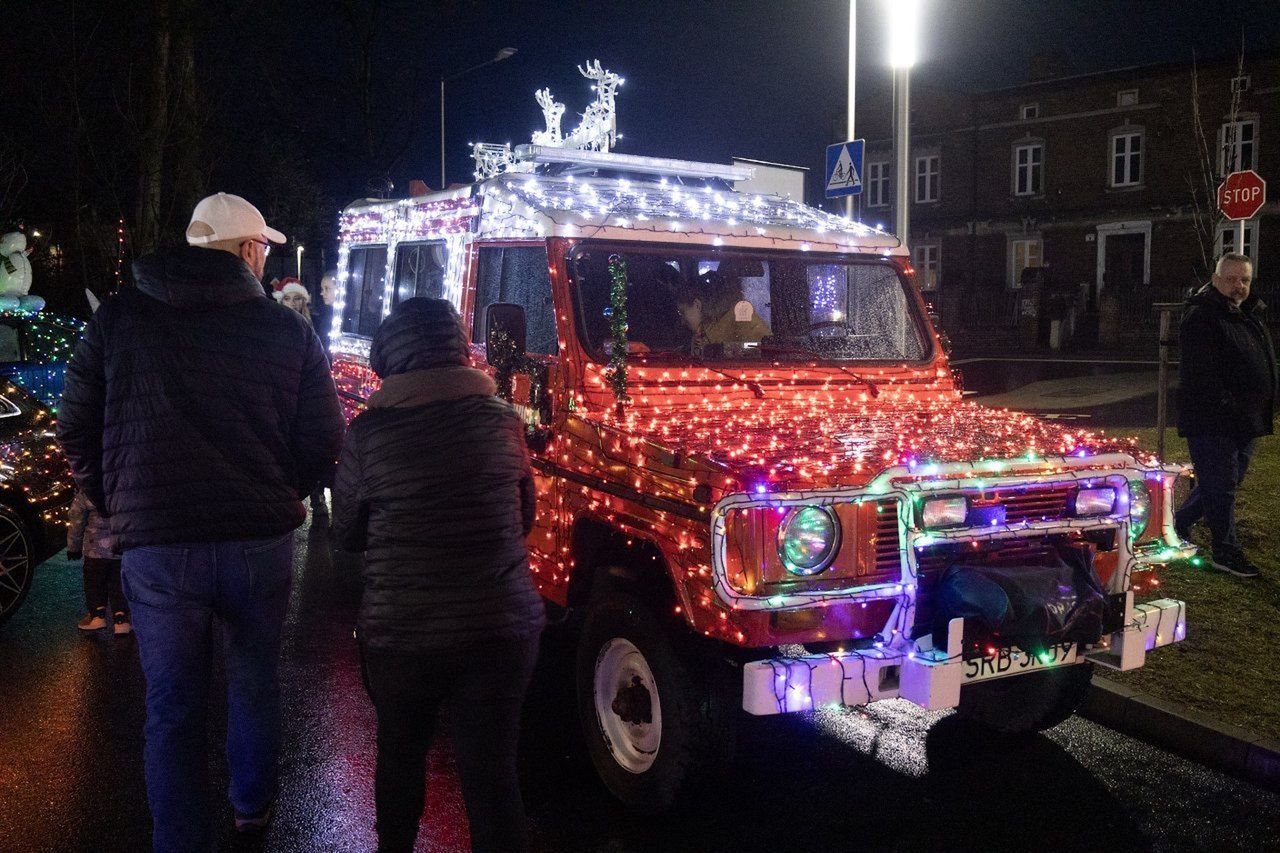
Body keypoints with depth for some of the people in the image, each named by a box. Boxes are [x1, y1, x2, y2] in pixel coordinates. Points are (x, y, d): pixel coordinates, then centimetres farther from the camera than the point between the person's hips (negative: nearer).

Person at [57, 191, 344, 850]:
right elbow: (323, 439, 1)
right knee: (253, 683, 22)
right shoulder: (288, 331, -2)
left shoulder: (116, 320, 0)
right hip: (260, 541, 1)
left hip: (155, 547, -1)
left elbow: (77, 431, 4)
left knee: (173, 705, 10)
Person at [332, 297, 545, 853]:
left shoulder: (369, 432, -8)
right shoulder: (503, 420, -2)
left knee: (400, 757, 22)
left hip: (402, 633, -1)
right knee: (493, 774, 8)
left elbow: (346, 536, 4)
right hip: (504, 628, 1)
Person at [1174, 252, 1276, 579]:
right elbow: (1200, 373, -21)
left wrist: (1265, 410, 16)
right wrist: (1226, 409, -24)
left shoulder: (1251, 316, 16)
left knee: (1225, 483, 15)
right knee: (1221, 486, -3)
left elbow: (1265, 364, 25)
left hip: (1244, 421, 9)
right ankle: (1226, 552, 7)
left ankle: (1178, 525, 30)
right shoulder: (1201, 317, -13)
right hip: (1212, 422, -9)